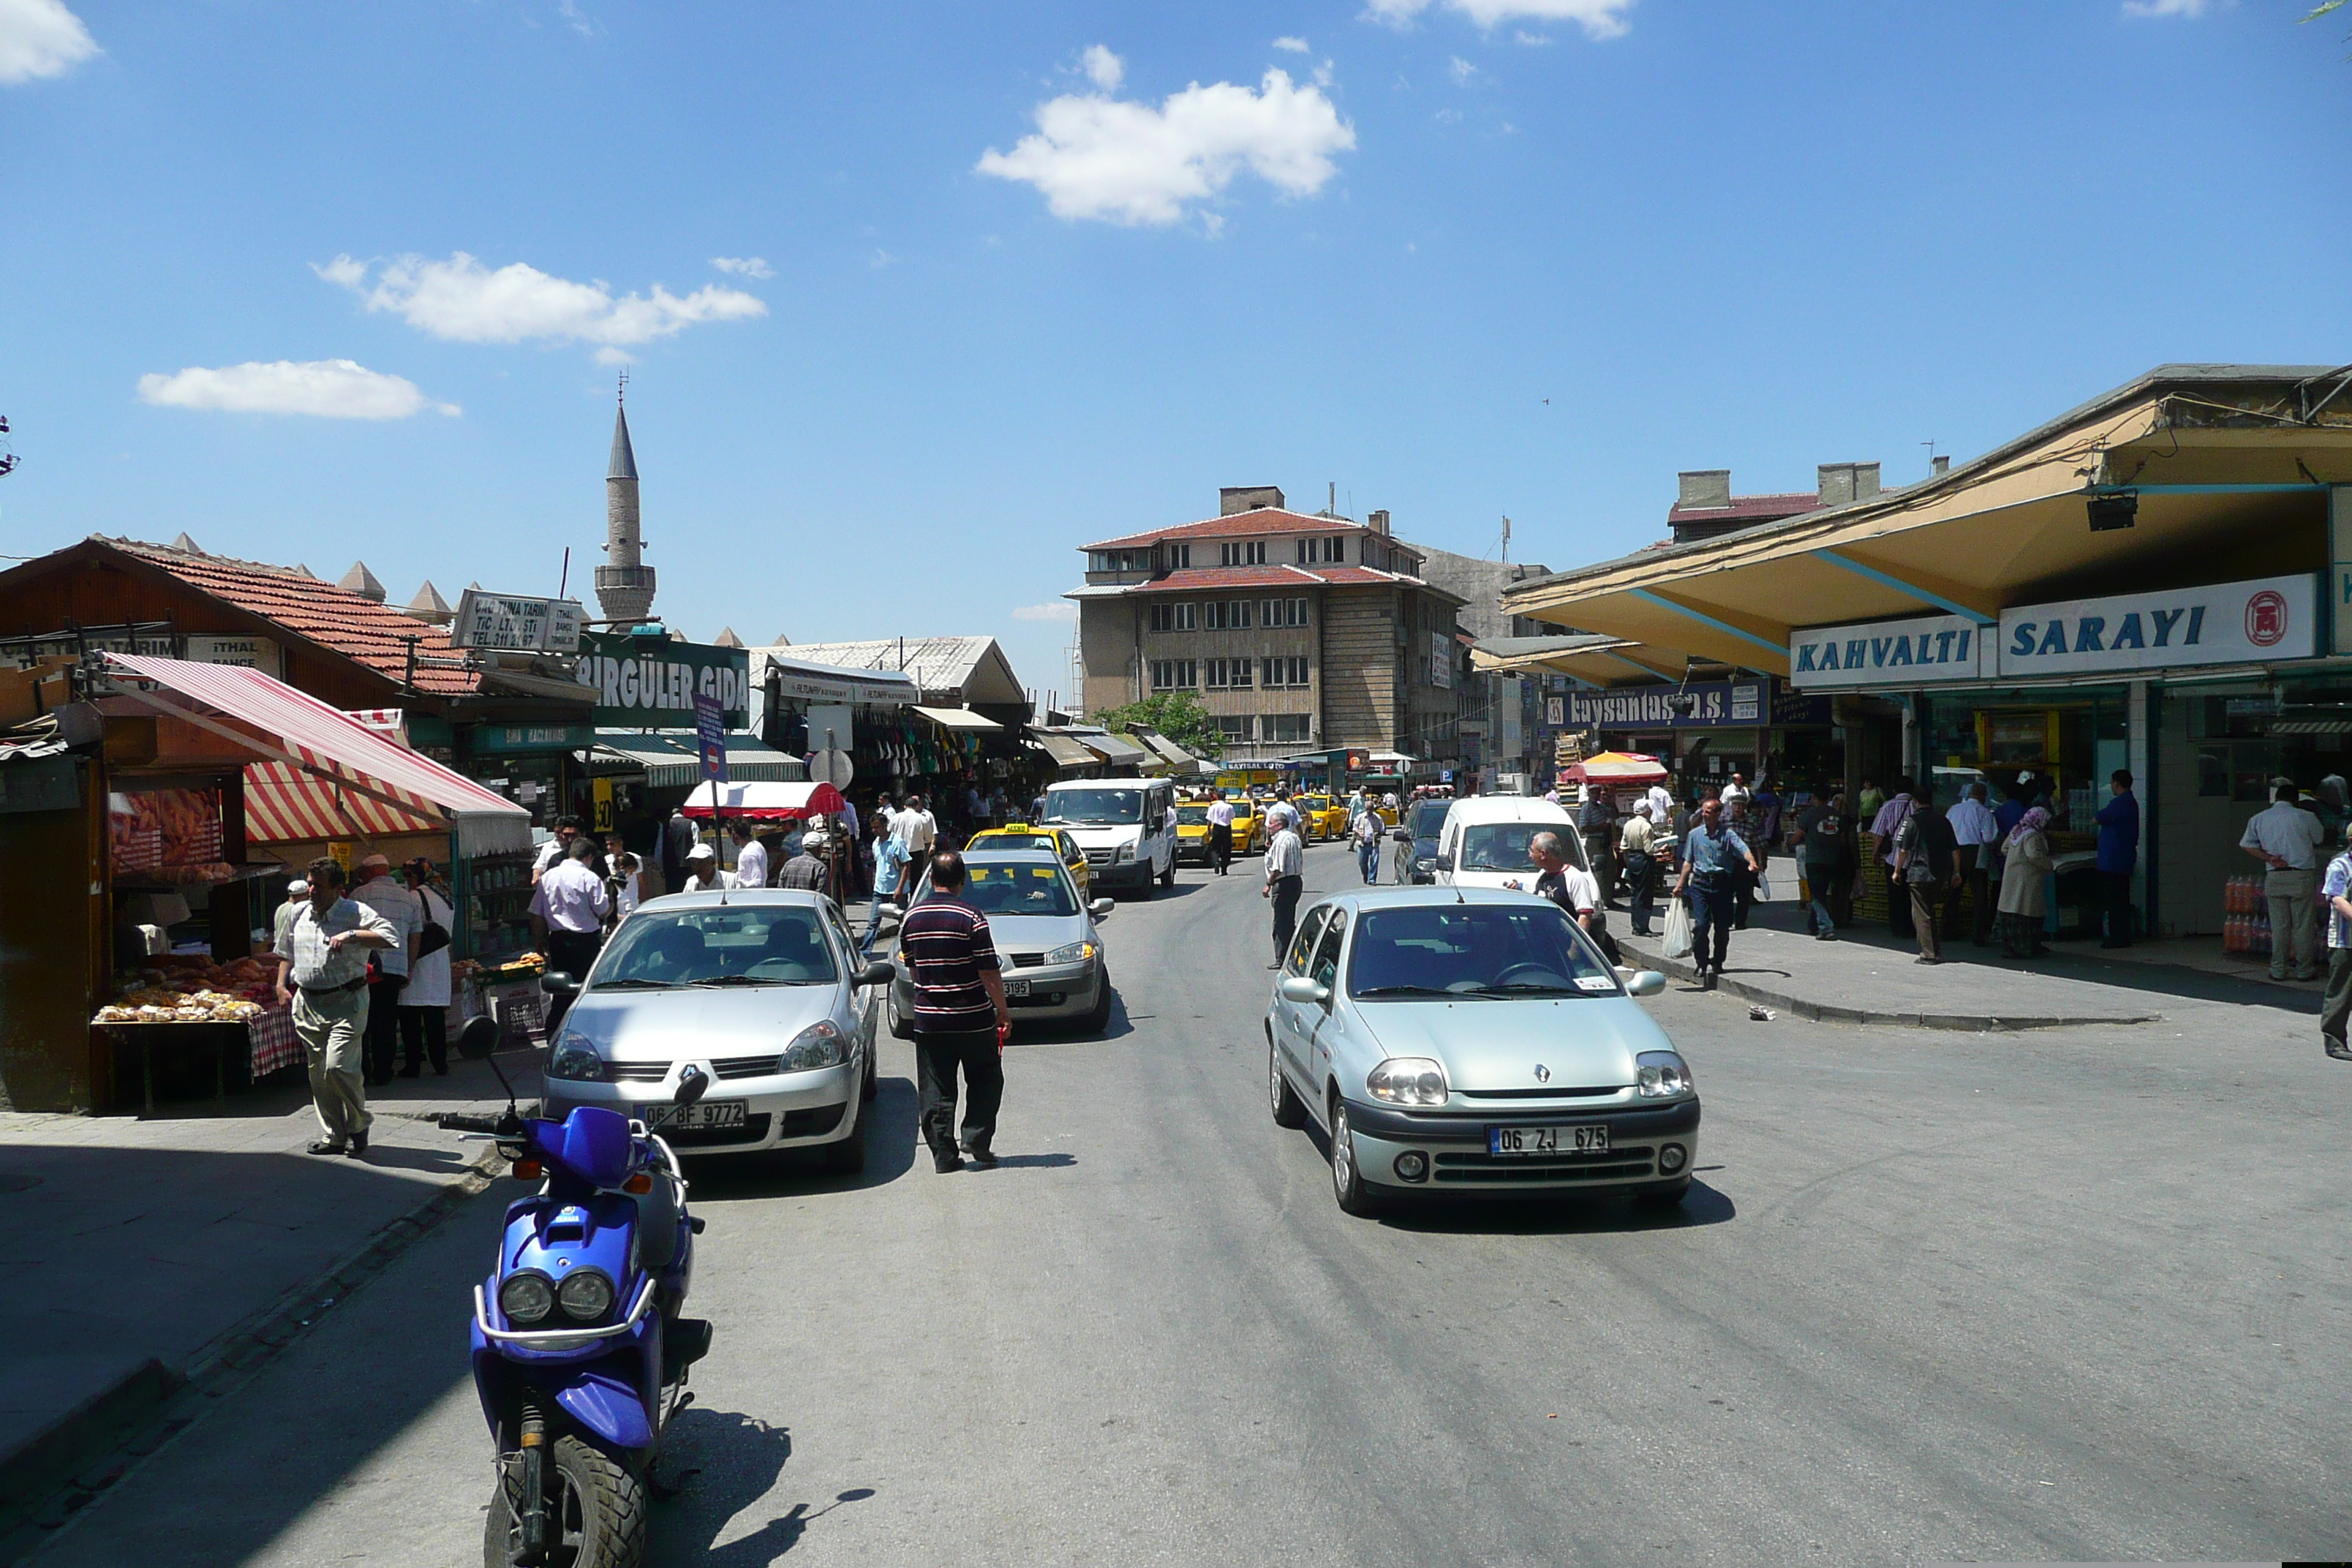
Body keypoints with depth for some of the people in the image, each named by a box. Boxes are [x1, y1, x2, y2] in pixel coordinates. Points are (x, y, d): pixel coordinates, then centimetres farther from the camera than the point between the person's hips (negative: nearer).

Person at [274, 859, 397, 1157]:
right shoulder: (299, 915, 12)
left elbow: (390, 937, -20)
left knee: (337, 1067, -16)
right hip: (307, 1003, 6)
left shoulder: (356, 913, -7)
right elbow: (286, 954, 27)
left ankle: (359, 1124, 6)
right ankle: (333, 1137, 18)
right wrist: (282, 986, 16)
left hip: (346, 1001, -6)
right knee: (319, 1074, 8)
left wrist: (351, 935, -26)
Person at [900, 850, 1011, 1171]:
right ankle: (976, 1138, 4)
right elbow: (989, 973, -13)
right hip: (973, 1018, -3)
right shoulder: (971, 918, -12)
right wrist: (1003, 1009, -2)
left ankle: (943, 1154, 8)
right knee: (985, 1079, 15)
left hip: (927, 1019, 4)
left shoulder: (912, 918, 3)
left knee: (935, 1090, 8)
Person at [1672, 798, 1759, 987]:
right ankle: (1701, 963, 1)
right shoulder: (1694, 835, 9)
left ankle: (1717, 962, 19)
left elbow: (1743, 850, -14)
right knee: (1701, 924, -11)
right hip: (1700, 882, 0)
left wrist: (1752, 863, -35)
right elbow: (1688, 862, 15)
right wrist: (1681, 884, 10)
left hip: (1722, 883, 0)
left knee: (1723, 927, 3)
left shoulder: (1728, 835, 2)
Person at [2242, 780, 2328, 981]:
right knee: (2303, 925, 4)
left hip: (2274, 878, 3)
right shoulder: (2305, 817, -4)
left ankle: (2278, 970, 10)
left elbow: (2247, 845, 4)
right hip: (2302, 877, -3)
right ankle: (2304, 969, 9)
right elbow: (2319, 839, 10)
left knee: (2279, 926, 8)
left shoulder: (2259, 819, 4)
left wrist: (2269, 858, -2)